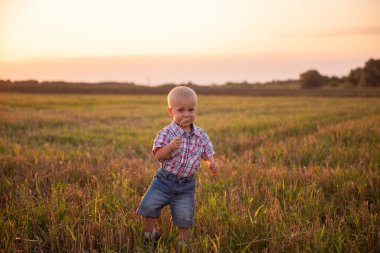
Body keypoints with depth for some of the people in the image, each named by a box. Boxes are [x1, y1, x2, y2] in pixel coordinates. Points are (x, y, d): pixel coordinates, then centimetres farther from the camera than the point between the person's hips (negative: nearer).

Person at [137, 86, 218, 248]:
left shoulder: (201, 136, -2)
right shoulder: (166, 133, -14)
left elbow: (207, 154, 9)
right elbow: (158, 155, -21)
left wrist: (211, 164, -14)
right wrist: (171, 146, -40)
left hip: (186, 184, 2)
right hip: (164, 180, -2)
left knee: (184, 218, 7)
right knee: (148, 206, -4)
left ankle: (184, 242, 31)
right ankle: (149, 236, 20)